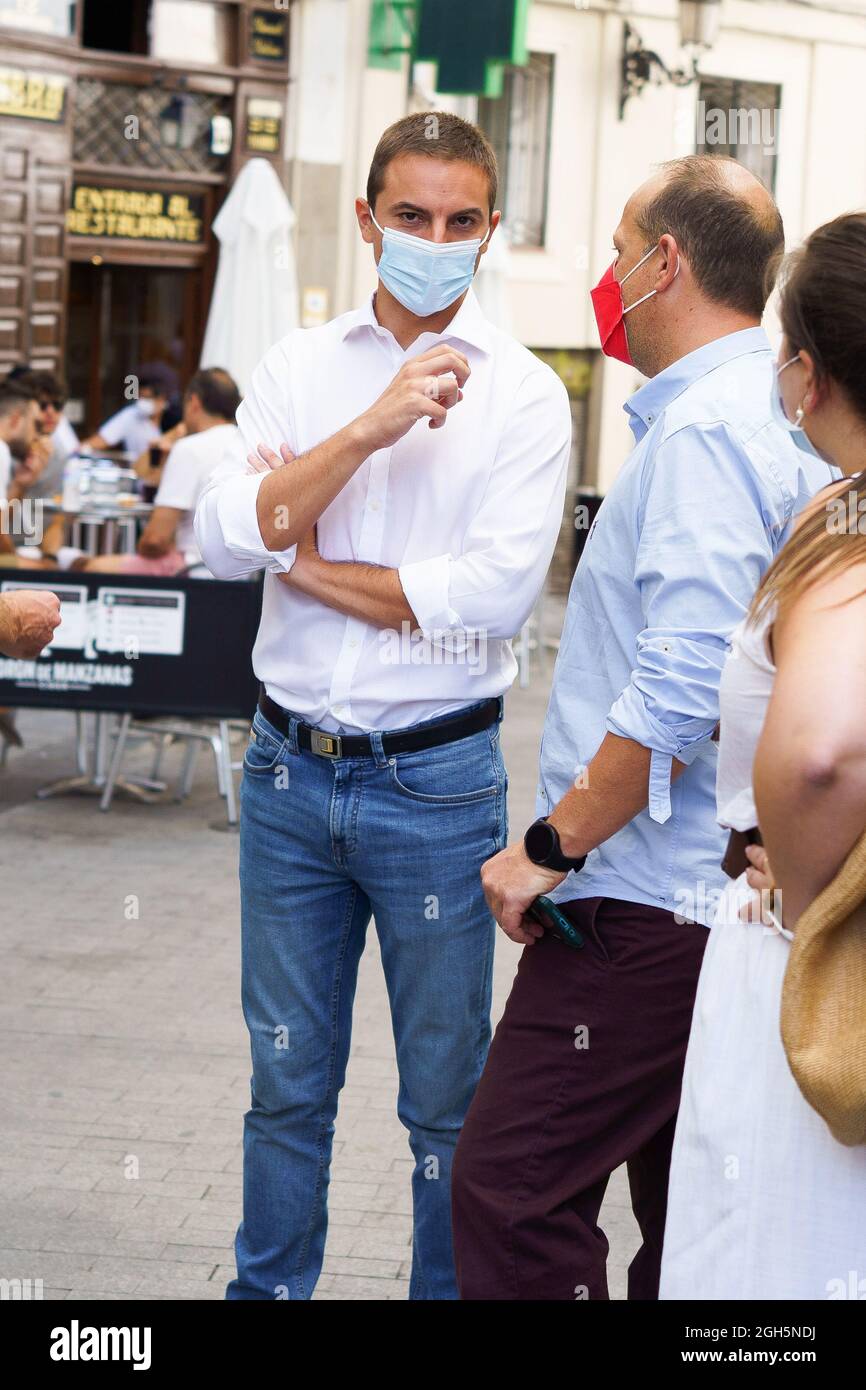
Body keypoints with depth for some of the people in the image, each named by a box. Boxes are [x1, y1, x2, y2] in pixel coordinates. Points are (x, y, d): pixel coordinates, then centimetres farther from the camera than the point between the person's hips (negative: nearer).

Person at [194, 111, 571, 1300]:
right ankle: (268, 1286, 30)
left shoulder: (523, 393, -4)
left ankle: (447, 1288, 24)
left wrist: (316, 571, -8)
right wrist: (372, 427, -18)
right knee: (288, 1075, 15)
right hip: (290, 768, 3)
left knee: (445, 1091, 8)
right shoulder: (299, 367, 5)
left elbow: (497, 590, -16)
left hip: (435, 784, -3)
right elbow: (225, 536, -9)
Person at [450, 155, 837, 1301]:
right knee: (682, 1212, 16)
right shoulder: (770, 415, 15)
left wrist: (551, 845, -17)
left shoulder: (704, 432, -16)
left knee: (511, 1189, -8)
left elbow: (682, 688, -25)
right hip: (713, 893, 11)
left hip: (648, 906, -11)